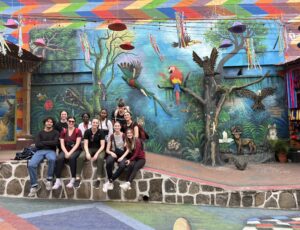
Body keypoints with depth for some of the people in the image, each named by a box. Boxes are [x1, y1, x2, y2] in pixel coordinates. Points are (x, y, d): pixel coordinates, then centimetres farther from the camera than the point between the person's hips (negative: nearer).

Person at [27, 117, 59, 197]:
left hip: (51, 151, -2)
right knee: (31, 164, -25)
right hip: (40, 151, 2)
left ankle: (49, 180, -22)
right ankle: (34, 185, -13)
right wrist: (49, 143, -1)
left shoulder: (56, 132, 12)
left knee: (52, 159, -39)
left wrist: (43, 142, 0)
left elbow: (55, 143, -6)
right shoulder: (40, 133, 18)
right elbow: (37, 145, 3)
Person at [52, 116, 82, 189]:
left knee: (72, 157, -35)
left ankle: (73, 179, -25)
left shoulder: (78, 131, -2)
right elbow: (62, 144, 1)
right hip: (66, 150, 3)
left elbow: (77, 144, -10)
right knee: (59, 158, -28)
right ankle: (58, 180, -25)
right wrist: (66, 153, -16)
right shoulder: (63, 132, 8)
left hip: (76, 150, -3)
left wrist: (70, 153, -20)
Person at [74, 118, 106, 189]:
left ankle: (98, 179, -36)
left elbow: (102, 145, -9)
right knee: (80, 157, -27)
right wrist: (87, 153, -22)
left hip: (99, 149, -2)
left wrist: (97, 154, -23)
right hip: (89, 149, 2)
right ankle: (78, 178, -25)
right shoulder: (87, 132, -1)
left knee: (100, 158, -35)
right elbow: (85, 144, -4)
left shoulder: (101, 132, -5)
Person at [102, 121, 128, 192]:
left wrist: (122, 157, -15)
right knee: (108, 162, -36)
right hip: (113, 153, 1)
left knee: (122, 166, -35)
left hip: (122, 154, -1)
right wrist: (111, 153, -15)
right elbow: (107, 150, 7)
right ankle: (111, 183, -21)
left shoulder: (124, 136, 3)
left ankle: (109, 181, -23)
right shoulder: (111, 136, 7)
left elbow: (128, 149, -1)